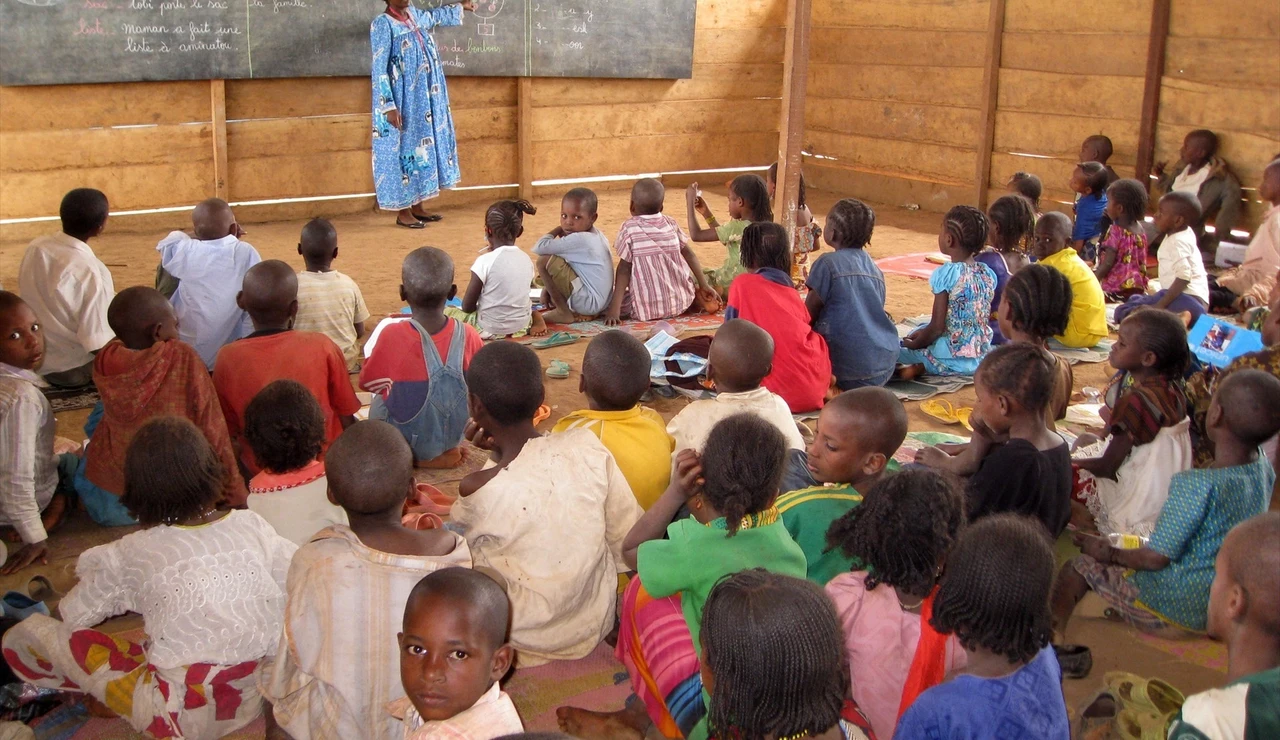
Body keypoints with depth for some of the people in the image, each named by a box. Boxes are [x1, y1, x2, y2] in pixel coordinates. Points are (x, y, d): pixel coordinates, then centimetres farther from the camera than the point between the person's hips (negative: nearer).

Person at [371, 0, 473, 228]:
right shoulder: (382, 25, -14)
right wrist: (389, 106, -24)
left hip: (423, 100, 8)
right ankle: (403, 212, 5)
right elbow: (379, 70, -18)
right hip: (402, 102, -8)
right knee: (403, 148, -3)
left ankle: (417, 208, 19)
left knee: (421, 145, 11)